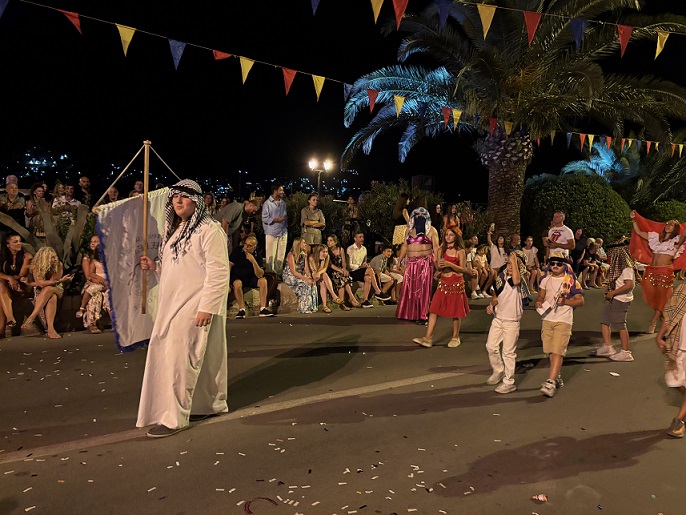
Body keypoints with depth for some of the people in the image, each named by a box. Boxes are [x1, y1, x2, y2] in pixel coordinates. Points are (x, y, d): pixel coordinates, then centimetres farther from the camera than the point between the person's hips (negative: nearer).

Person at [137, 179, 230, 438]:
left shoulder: (209, 229, -13)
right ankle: (209, 405, 28)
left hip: (195, 306, -8)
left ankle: (174, 417, 2)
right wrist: (154, 266, 6)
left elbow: (218, 271, -19)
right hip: (174, 303, 8)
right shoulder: (174, 229, 15)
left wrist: (207, 307, -23)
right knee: (199, 358, 15)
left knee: (180, 356, -7)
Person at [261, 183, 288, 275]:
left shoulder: (283, 203, 12)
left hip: (283, 233, 5)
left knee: (281, 255, 8)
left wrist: (286, 228, 11)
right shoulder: (267, 203, -6)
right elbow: (264, 218, -9)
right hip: (271, 233, -5)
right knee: (270, 256, -2)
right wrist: (276, 220, -17)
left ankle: (279, 273, 16)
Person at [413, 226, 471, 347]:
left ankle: (455, 337, 20)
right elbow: (439, 268, 12)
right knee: (434, 308, -4)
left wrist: (449, 264, -19)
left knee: (456, 311, 5)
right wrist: (440, 266, -12)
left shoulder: (460, 251, -3)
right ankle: (428, 338, -4)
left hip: (456, 283, -4)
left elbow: (463, 269, -8)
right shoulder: (441, 250, 9)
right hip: (443, 282, 4)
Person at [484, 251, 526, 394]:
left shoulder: (519, 279, -13)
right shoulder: (502, 278, 8)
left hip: (511, 320, -7)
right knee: (490, 346, 12)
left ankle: (509, 382, 10)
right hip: (498, 317, 7)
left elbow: (516, 280, -41)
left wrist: (515, 261, -34)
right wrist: (491, 305, -3)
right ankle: (498, 371, 35)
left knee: (508, 351, -2)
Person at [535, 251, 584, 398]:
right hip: (547, 319, 5)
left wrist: (565, 301, -20)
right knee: (550, 351, 12)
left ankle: (550, 382, -15)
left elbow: (580, 300, -4)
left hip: (563, 321, -5)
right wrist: (539, 302, -6)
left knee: (558, 351, -12)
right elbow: (541, 296, 16)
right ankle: (557, 377, 29)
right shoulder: (546, 279, 10)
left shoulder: (571, 280, -4)